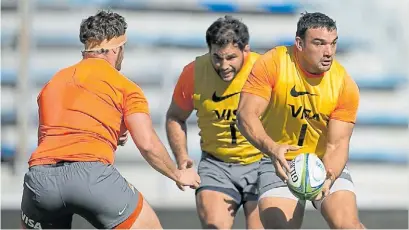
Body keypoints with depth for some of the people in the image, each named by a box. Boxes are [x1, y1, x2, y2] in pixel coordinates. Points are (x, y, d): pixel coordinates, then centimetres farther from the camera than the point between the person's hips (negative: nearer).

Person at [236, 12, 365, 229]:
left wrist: (327, 179, -35)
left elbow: (336, 145, -13)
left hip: (326, 163, 1)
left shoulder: (345, 85, -14)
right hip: (279, 162, -1)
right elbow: (246, 115, -22)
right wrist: (272, 148, -41)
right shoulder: (273, 64, -17)